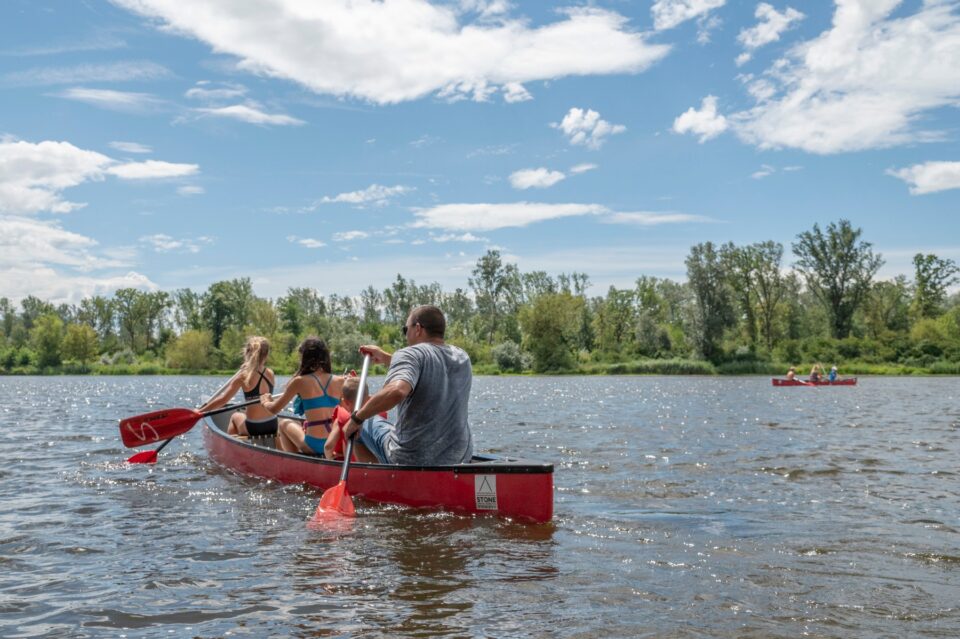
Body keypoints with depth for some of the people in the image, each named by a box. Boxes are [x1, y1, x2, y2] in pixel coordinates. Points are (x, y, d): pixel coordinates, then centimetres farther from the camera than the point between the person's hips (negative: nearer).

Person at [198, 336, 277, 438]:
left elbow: (222, 400, -12)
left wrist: (200, 411, -3)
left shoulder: (243, 376, -10)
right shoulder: (270, 374, 2)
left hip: (253, 429, -4)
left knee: (235, 416, 30)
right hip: (273, 427, 4)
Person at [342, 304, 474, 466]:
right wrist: (385, 358, 30)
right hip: (461, 459, 7)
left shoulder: (411, 354, -15)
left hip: (411, 460, -7)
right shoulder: (463, 357, 7)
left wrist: (357, 418, -23)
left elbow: (396, 391, -35)